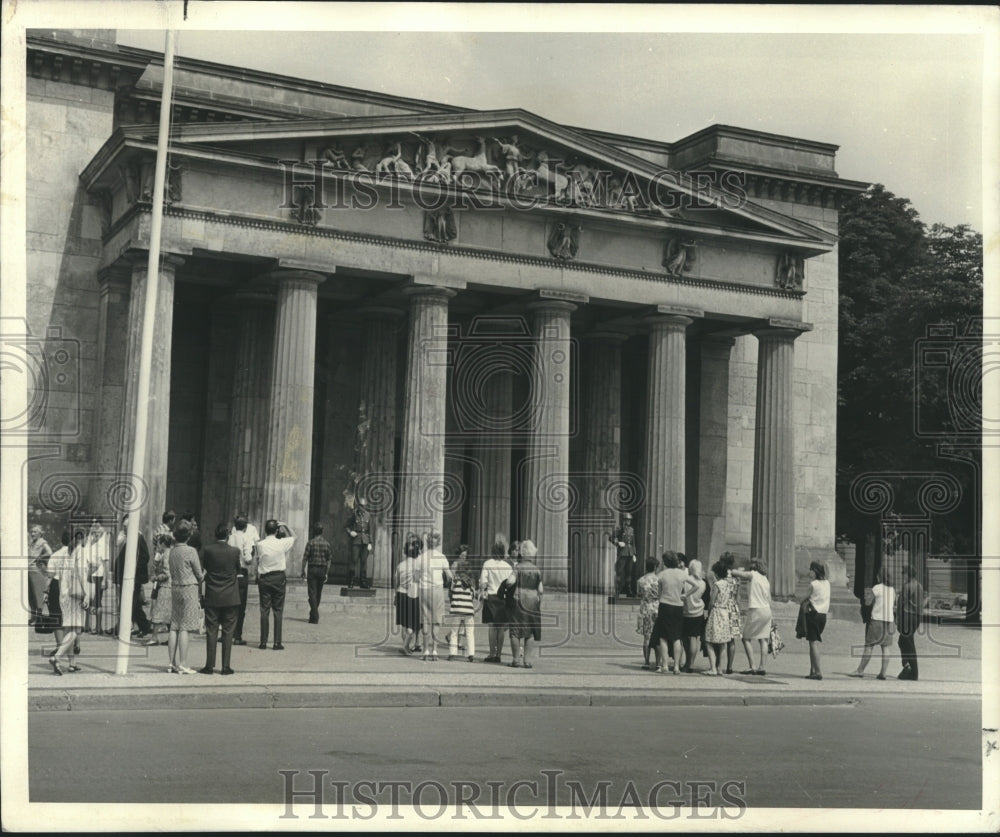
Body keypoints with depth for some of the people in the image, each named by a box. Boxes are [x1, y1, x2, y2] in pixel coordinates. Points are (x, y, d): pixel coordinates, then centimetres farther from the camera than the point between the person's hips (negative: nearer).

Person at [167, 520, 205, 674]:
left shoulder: (172, 550, 8)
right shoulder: (191, 551, -12)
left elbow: (172, 572, 14)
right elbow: (199, 575, -7)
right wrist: (204, 576, 16)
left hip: (175, 588, 6)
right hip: (189, 588, -6)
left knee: (174, 627, 8)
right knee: (184, 628, -5)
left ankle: (173, 663, 10)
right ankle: (182, 665, -4)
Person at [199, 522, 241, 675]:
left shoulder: (207, 550, -7)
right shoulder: (234, 551, -7)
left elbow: (203, 567, 6)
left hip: (212, 597, 0)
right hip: (230, 598, 0)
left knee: (211, 631, 5)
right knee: (228, 631, 5)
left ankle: (209, 665, 5)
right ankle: (226, 666, 4)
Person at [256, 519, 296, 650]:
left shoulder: (260, 545, -4)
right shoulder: (282, 543, -5)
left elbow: (258, 563, 4)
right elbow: (293, 537, 13)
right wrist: (285, 525, 12)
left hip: (264, 578, 1)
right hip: (279, 577, -1)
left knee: (264, 611, 4)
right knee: (278, 611, 3)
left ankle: (263, 642, 4)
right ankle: (277, 643, 1)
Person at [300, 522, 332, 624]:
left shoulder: (311, 542, -9)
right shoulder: (326, 543, 3)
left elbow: (305, 558, -9)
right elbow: (329, 560, 4)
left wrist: (303, 571, 0)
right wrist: (326, 573, 9)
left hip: (312, 569, -4)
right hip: (322, 570, 4)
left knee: (312, 593, -3)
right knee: (318, 593, 16)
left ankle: (314, 617, -11)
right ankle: (314, 614, 30)